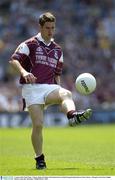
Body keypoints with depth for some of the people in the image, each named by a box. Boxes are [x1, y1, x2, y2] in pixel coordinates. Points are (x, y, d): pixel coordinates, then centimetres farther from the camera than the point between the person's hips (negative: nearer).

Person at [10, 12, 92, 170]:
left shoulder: (58, 50, 20)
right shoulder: (30, 44, 5)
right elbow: (14, 60, -6)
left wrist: (59, 90, 12)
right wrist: (24, 72, -25)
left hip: (49, 87, 3)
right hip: (32, 87, -3)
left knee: (67, 93, -31)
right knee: (38, 124, -14)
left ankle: (72, 115, -63)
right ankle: (39, 158, 1)